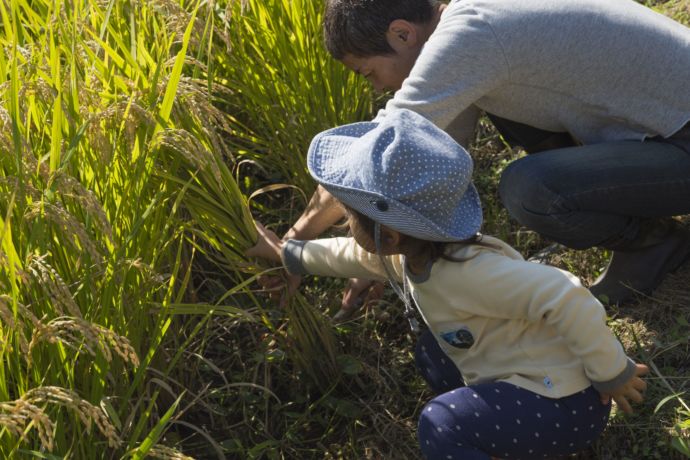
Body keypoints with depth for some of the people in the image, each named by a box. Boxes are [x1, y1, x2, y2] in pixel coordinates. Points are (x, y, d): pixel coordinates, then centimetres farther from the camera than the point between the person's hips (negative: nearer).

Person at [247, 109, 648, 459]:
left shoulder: (470, 272, -31)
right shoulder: (410, 251, -1)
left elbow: (569, 299, -33)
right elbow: (354, 254, 22)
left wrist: (612, 375, -22)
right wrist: (288, 254, 31)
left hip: (569, 401, -10)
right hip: (524, 375, 10)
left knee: (442, 425, -21)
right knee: (434, 352, 15)